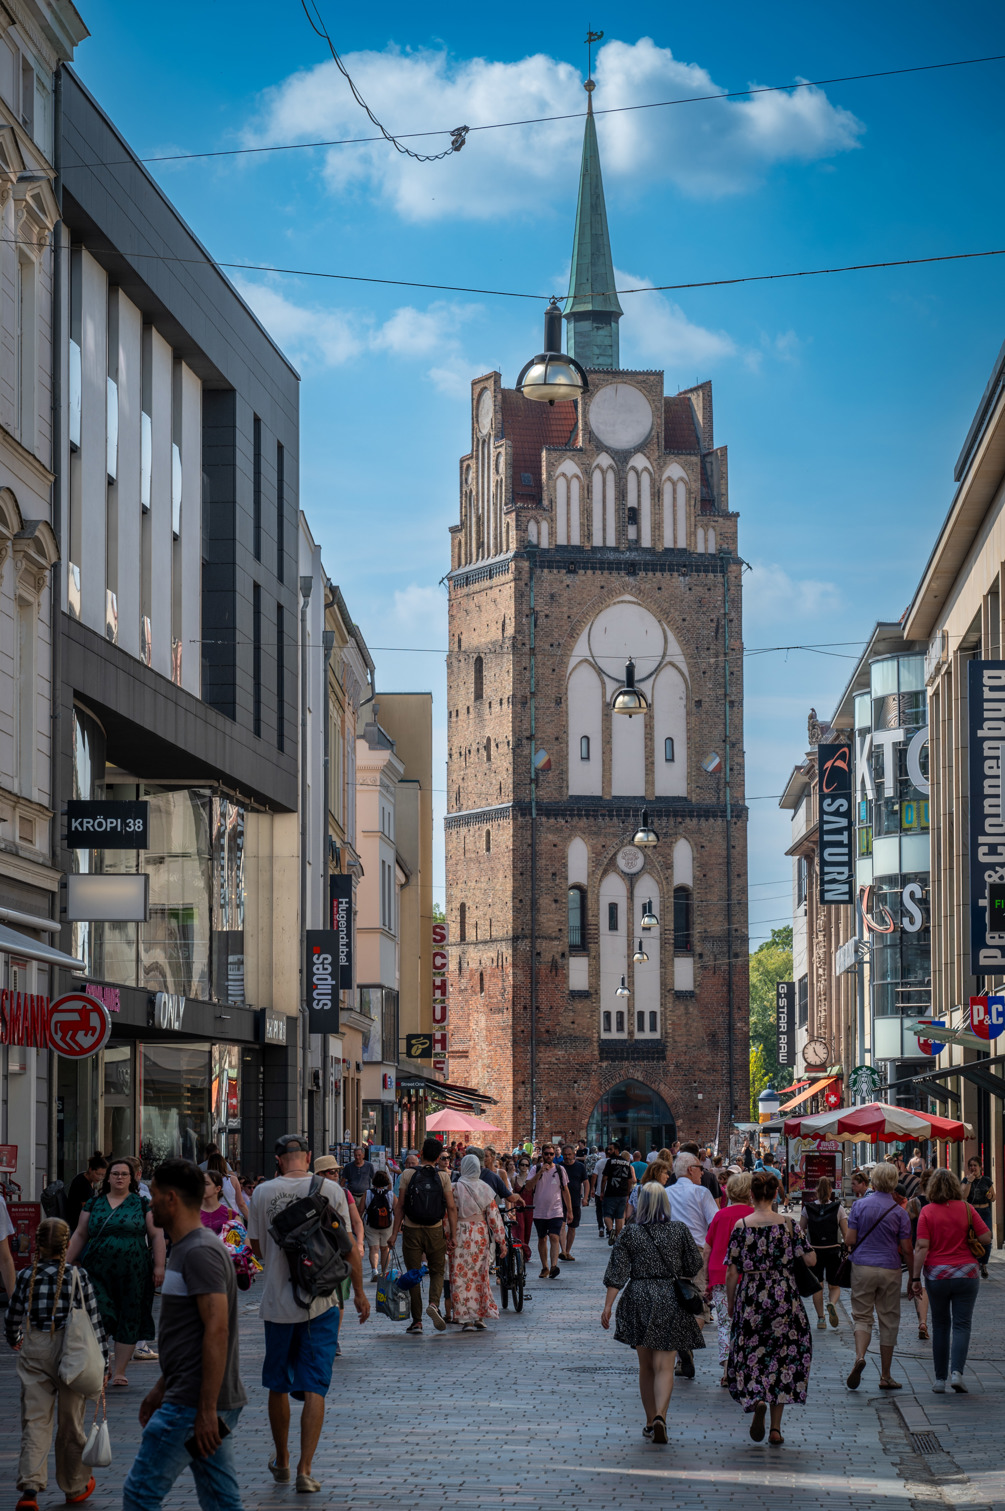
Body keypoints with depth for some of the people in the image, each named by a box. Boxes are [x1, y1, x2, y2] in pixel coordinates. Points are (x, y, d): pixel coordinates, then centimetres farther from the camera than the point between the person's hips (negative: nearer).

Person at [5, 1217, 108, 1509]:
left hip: (33, 1351, 1)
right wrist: (101, 1359, 6)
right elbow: (93, 1320, -3)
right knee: (71, 1423, 13)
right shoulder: (78, 1276, -6)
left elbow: (11, 1319, 9)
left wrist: (14, 1340, 31)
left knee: (34, 1420, 1)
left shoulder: (25, 1277, -1)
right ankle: (75, 1487, 28)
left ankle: (30, 1487, -16)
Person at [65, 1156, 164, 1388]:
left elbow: (156, 1236, 4)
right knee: (98, 1318, -9)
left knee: (129, 1320, 2)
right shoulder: (94, 1204, 10)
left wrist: (159, 1266, -4)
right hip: (99, 1271, 1)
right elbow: (80, 1235, 14)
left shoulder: (142, 1204, 6)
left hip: (133, 1273, -1)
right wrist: (66, 1264, 9)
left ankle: (119, 1371, 11)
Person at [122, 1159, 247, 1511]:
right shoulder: (186, 1248, 18)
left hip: (192, 1404, -10)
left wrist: (207, 1410, -24)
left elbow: (216, 1331, -23)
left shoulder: (200, 1253, -16)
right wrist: (161, 1389, 27)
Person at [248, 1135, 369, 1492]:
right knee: (314, 1387, 0)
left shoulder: (263, 1193, -3)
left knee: (278, 1385, 16)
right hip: (322, 1301, -1)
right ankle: (305, 1469, -7)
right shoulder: (330, 1190, -5)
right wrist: (359, 1292, 9)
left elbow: (257, 1248, 7)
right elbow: (348, 1247, -1)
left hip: (278, 1301, 1)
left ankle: (282, 1461, 29)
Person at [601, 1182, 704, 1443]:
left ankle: (651, 1421, 20)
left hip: (639, 1300, 1)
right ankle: (660, 1416, -24)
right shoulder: (679, 1231, -2)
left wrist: (608, 1305, -4)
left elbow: (617, 1273, -6)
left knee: (645, 1366, 14)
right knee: (664, 1366, -4)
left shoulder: (629, 1233, -2)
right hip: (671, 1302, -1)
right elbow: (694, 1266, 6)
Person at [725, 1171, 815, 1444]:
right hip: (784, 1297, 1)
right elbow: (810, 1260, -6)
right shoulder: (787, 1224, -4)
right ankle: (775, 1428, 9)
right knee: (782, 1356, 9)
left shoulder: (741, 1226, -5)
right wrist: (805, 1243, 15)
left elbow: (732, 1271, -4)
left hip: (751, 1297, -1)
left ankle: (756, 1400, -19)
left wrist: (730, 1303, 9)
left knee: (750, 1355, 11)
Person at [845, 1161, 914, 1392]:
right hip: (890, 1269, 0)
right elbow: (907, 1249, -3)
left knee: (861, 1315, 8)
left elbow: (850, 1240, -4)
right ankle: (885, 1376, 12)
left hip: (862, 1267, 0)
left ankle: (859, 1356, -22)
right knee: (889, 1320, 9)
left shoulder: (860, 1205, -3)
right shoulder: (899, 1212, -3)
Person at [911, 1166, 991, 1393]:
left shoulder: (927, 1212, -5)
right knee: (961, 1324, 1)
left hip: (937, 1274, 0)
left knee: (940, 1325, 11)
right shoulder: (966, 1209, -2)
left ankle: (940, 1378, 12)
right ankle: (956, 1371, -18)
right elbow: (986, 1238, -3)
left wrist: (916, 1277, -6)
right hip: (966, 1273, 0)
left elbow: (922, 1247, -10)